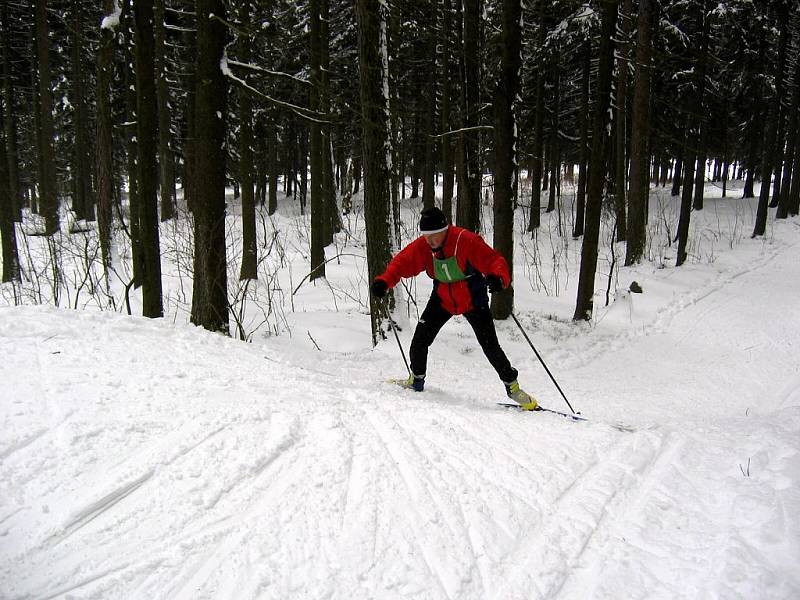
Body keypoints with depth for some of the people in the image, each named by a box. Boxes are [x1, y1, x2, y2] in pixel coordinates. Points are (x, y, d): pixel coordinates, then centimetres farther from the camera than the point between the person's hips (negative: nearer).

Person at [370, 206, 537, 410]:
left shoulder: (467, 241, -28)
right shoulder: (422, 246, -16)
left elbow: (494, 260, -28)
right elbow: (402, 262, -14)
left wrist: (498, 278, -50)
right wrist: (384, 281, -32)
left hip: (473, 300, -3)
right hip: (442, 299, 4)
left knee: (490, 346, -6)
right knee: (420, 339, -3)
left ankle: (512, 386, 14)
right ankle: (416, 379, 23)